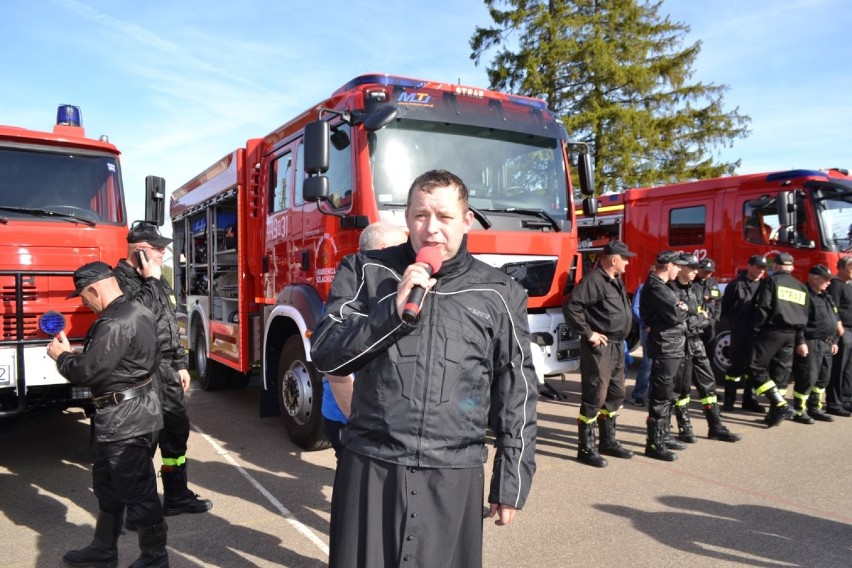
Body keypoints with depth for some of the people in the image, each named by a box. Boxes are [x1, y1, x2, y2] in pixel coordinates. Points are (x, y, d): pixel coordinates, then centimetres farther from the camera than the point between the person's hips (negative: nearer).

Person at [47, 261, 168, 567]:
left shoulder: (116, 324, -24)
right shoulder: (134, 311, 9)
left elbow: (88, 371, -21)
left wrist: (61, 356, -3)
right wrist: (72, 352, 8)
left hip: (124, 417, -11)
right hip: (125, 414, 11)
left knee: (137, 489, 1)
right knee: (107, 483, 22)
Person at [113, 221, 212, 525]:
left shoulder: (157, 279, 15)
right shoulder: (121, 279, -11)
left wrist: (180, 364, 18)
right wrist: (151, 282, -17)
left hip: (166, 370, 9)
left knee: (177, 428, 14)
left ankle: (177, 495, 29)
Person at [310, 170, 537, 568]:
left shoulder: (499, 295, 1)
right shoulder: (364, 272, 0)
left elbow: (516, 396, 4)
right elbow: (325, 355, -6)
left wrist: (511, 483, 4)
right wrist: (394, 310, -18)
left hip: (454, 476, 1)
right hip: (370, 468, 0)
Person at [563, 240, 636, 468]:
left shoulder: (616, 281, 14)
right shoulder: (593, 280, -16)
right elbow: (571, 307, -24)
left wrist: (620, 338, 14)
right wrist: (588, 333, -19)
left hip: (617, 346, 10)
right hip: (599, 347, -10)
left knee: (616, 394, 17)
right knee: (594, 398, -4)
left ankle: (608, 441, 31)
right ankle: (586, 448, 6)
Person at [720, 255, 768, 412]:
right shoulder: (736, 284, -4)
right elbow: (725, 307, -4)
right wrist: (734, 323, -3)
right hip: (739, 333, -5)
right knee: (736, 365, 0)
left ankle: (749, 400, 20)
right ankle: (729, 400, 9)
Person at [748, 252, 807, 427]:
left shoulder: (770, 281, -2)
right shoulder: (801, 287, 17)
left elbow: (762, 307, -12)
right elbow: (805, 315, 15)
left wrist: (755, 327, -4)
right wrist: (800, 339, 19)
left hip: (772, 331, -7)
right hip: (791, 334, 7)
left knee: (757, 368, -3)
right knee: (780, 373, 10)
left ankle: (782, 405, -12)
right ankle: (774, 414, 12)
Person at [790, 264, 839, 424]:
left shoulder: (826, 298, 18)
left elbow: (834, 321, 25)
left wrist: (834, 341, 21)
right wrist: (800, 342, -22)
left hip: (825, 345, 10)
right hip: (810, 344, -10)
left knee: (823, 378, 13)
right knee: (807, 378, -8)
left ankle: (815, 408, 23)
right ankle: (799, 411, 0)